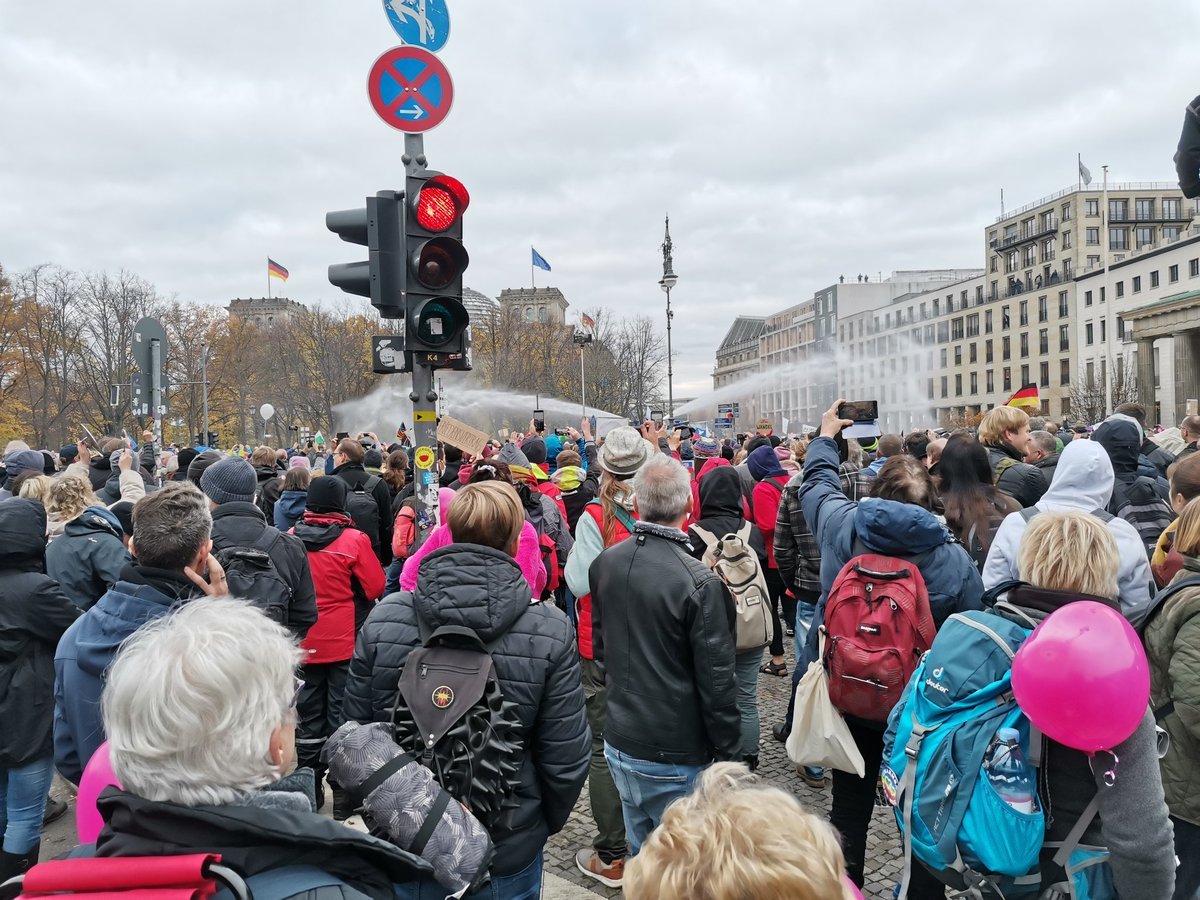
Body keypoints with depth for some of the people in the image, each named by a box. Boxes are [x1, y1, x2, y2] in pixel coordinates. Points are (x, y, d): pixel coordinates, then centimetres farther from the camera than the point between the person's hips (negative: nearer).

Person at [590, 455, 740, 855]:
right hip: (675, 755, -6)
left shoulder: (604, 564, -3)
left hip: (619, 742, 6)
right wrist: (729, 753, -5)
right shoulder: (700, 582, -22)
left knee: (641, 848, 22)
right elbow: (716, 680, -17)